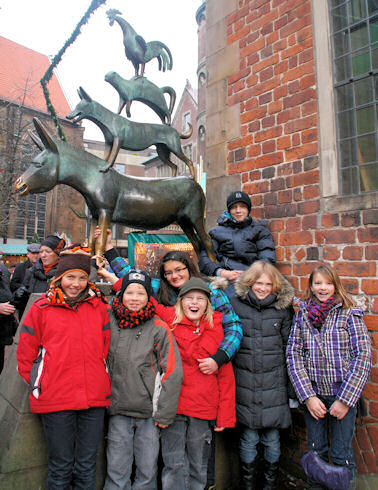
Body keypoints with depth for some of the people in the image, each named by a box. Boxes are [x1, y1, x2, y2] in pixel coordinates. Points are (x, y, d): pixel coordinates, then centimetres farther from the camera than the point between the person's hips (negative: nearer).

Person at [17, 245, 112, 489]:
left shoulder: (99, 306, 5)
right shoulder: (41, 308, 0)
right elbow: (25, 354, 6)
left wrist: (99, 379, 7)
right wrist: (38, 385, 4)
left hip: (94, 397, 2)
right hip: (55, 399, -2)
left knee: (87, 465, 14)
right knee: (61, 465, 12)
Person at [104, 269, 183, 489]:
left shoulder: (159, 328, -7)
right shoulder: (110, 326, 1)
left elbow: (173, 371, -7)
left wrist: (165, 413, -7)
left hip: (149, 413, -2)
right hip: (118, 412, 2)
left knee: (147, 470, 11)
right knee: (117, 471, 11)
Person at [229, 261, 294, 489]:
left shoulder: (283, 308, 2)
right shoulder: (235, 305, -3)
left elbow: (289, 349, 6)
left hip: (274, 385, 1)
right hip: (244, 384, -1)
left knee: (272, 439, 14)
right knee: (248, 439, 11)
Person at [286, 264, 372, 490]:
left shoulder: (350, 313, -5)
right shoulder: (301, 315, 1)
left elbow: (363, 356, -8)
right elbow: (294, 355, -1)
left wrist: (345, 399, -11)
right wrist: (308, 396, -8)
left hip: (343, 394, -2)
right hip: (313, 394, 2)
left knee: (341, 454, 8)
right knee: (316, 451, 14)